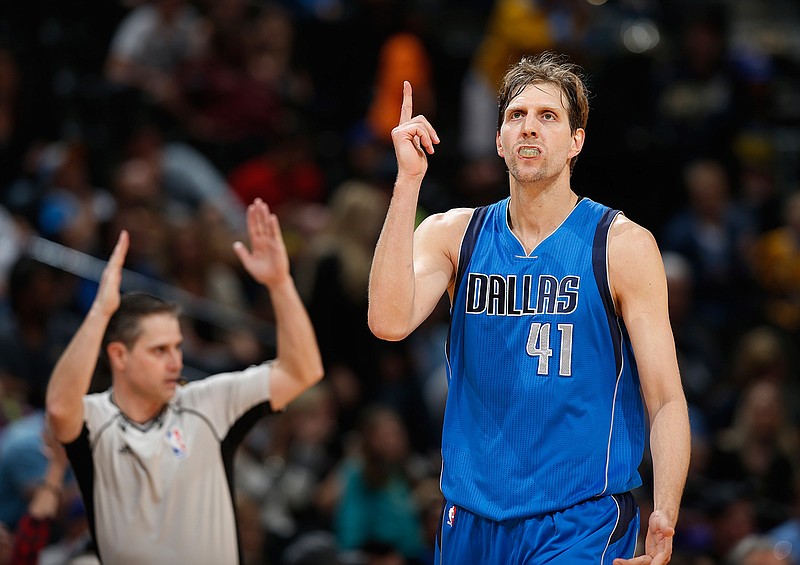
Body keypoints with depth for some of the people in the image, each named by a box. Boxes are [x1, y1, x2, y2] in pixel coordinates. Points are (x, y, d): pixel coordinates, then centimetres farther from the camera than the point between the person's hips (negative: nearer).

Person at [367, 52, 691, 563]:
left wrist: (665, 515, -22)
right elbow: (389, 322, -13)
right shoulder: (453, 234, 6)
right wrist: (409, 180, -14)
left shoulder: (623, 245, -3)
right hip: (471, 516, 4)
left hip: (582, 521, -3)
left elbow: (666, 400, -6)